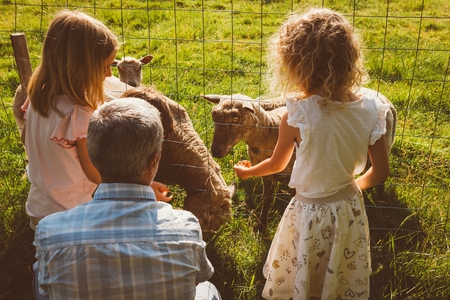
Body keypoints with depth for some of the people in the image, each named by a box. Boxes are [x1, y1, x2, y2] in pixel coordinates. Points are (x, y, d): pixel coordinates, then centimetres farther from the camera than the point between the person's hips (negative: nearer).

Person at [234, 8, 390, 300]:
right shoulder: (370, 109, -16)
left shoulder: (297, 115, -25)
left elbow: (277, 164, -7)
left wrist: (247, 171, 14)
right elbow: (381, 171, -7)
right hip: (350, 209, 4)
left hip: (310, 213, -3)